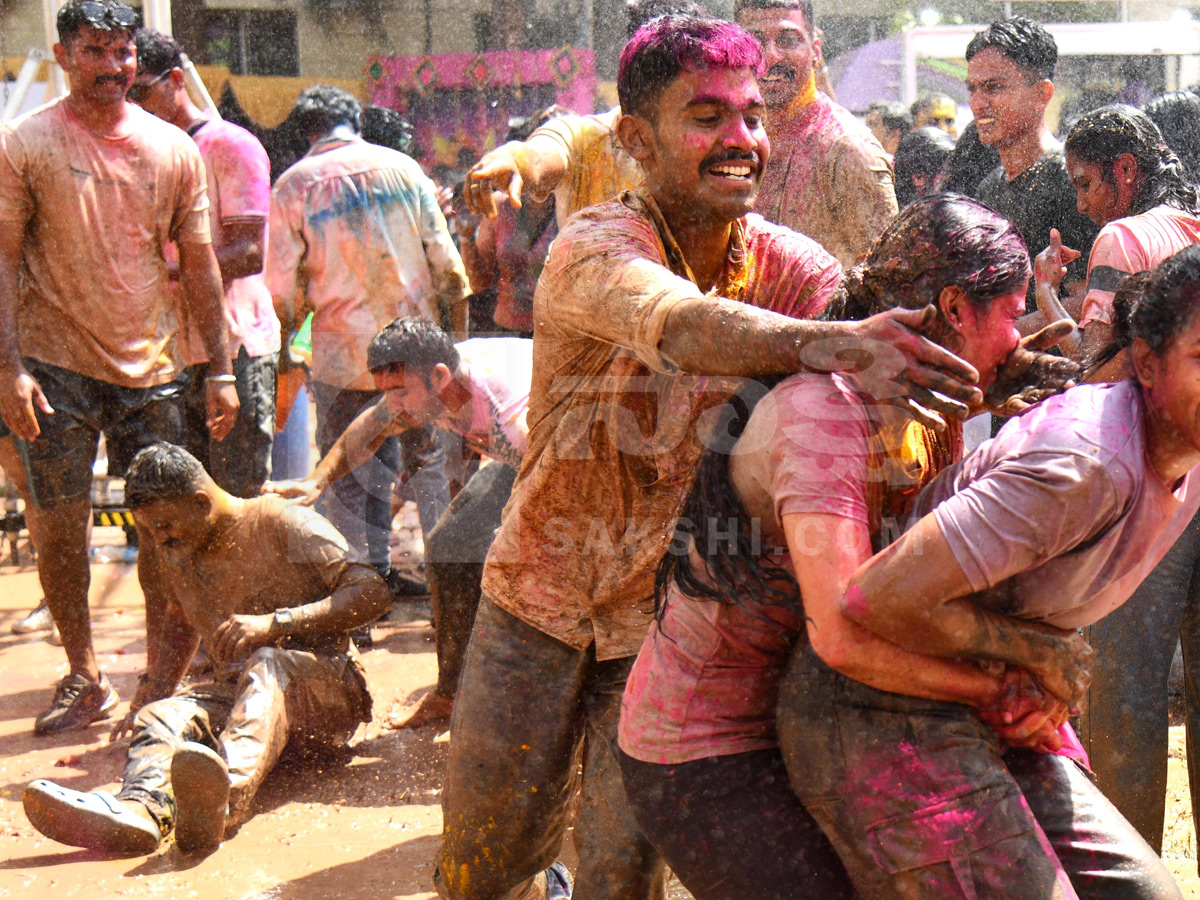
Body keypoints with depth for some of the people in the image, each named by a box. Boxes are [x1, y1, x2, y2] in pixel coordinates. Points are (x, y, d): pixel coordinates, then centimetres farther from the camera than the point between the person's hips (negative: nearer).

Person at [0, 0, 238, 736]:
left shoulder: (173, 148, 5)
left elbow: (200, 263, 9)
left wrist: (221, 368, 4)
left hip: (148, 369, 3)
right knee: (59, 529, 3)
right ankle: (85, 680, 18)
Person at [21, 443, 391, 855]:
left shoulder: (284, 524, -7)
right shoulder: (171, 554, 13)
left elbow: (374, 593, -16)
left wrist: (276, 623, -25)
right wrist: (147, 701, 18)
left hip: (325, 687, -5)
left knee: (267, 665, -38)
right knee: (164, 716, -25)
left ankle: (226, 796, -67)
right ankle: (140, 806, -59)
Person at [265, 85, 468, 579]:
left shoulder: (293, 185, -1)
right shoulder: (402, 166, 4)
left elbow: (282, 288, -2)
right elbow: (447, 266, 4)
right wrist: (457, 339, 12)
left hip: (343, 354, -2)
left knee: (353, 479, 6)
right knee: (431, 460, 16)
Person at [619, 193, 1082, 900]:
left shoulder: (931, 424, 5)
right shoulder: (826, 409, -25)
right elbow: (846, 635, -33)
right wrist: (999, 689, -22)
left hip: (787, 722, 9)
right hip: (702, 754, -9)